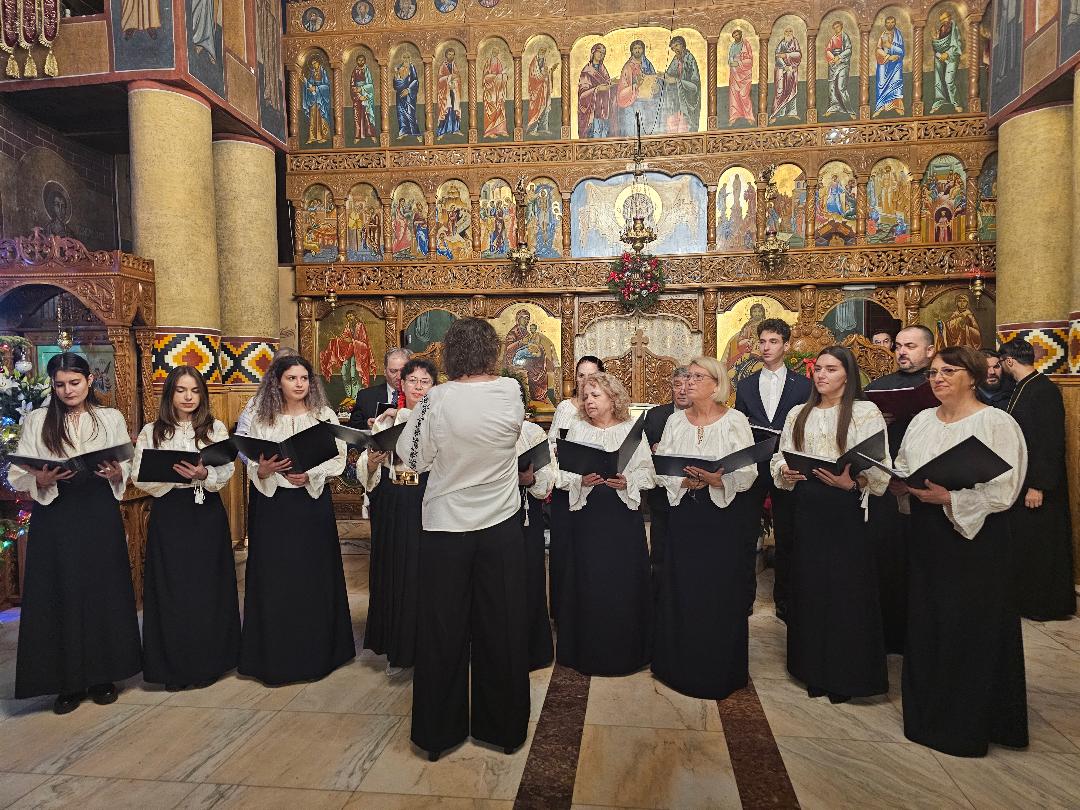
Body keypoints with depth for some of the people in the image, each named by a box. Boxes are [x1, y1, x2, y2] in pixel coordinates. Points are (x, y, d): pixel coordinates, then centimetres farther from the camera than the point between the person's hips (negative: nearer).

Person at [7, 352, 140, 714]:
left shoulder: (112, 419, 7)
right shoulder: (37, 420, 4)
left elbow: (127, 470, 7)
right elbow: (16, 476, 0)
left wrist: (115, 474, -14)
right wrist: (43, 479, -19)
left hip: (100, 516, 1)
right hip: (55, 517, -1)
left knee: (103, 592, 6)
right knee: (59, 596, 4)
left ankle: (102, 675, 21)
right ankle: (68, 682, 18)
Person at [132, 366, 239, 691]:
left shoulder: (215, 428, 4)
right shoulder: (151, 431, 5)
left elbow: (226, 473, -3)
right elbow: (139, 477, -1)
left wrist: (204, 475, -22)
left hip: (207, 513, 0)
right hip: (167, 514, 0)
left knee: (207, 585, 5)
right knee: (170, 588, 3)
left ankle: (207, 663, 18)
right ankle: (173, 667, 16)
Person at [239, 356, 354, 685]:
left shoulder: (324, 415, 3)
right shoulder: (262, 420, 5)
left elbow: (338, 460, -2)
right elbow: (251, 468, 4)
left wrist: (310, 475, -18)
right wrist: (263, 470, -18)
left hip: (313, 502, 0)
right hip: (273, 505, 1)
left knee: (314, 576, 4)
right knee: (273, 578, 2)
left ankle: (315, 654, 19)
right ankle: (274, 658, 15)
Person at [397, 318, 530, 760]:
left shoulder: (437, 399, -14)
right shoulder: (511, 392, -9)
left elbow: (414, 457, -6)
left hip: (446, 528, -1)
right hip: (500, 526, 1)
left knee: (442, 630, 12)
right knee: (501, 628, 13)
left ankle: (438, 732, 25)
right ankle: (504, 727, 28)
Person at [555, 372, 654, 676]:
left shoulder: (632, 429, 5)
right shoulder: (577, 429, 7)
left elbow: (646, 471, 2)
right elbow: (563, 473, 3)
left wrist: (627, 482, -16)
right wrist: (582, 480, -16)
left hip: (624, 512, 0)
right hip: (586, 512, 1)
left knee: (624, 580, 3)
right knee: (588, 580, 2)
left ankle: (626, 650, 19)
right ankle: (588, 652, 17)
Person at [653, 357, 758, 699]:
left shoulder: (735, 421, -4)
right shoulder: (675, 421, 6)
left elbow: (748, 472, -10)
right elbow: (660, 468, 3)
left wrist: (716, 480, -26)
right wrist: (683, 481, -15)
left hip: (726, 515, -3)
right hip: (686, 514, 3)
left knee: (722, 590, 3)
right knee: (682, 590, 6)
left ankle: (720, 670, 21)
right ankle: (682, 665, 23)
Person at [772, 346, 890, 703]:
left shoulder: (866, 412, -1)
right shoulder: (798, 414, 12)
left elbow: (880, 469, -7)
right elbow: (780, 458, 14)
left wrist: (852, 482, -24)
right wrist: (785, 473, -7)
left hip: (847, 508, -4)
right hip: (807, 509, 4)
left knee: (847, 587, 1)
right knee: (810, 585, 8)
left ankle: (847, 675, 18)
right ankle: (815, 669, 23)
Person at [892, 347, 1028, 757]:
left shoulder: (996, 423, -9)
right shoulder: (922, 420, 9)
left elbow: (1003, 489, -16)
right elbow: (901, 469, 14)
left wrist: (949, 497, -25)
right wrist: (902, 485, -7)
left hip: (975, 538, -6)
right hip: (926, 535, 6)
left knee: (971, 629, 3)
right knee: (925, 623, 12)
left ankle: (967, 723, 20)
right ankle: (928, 712, 29)